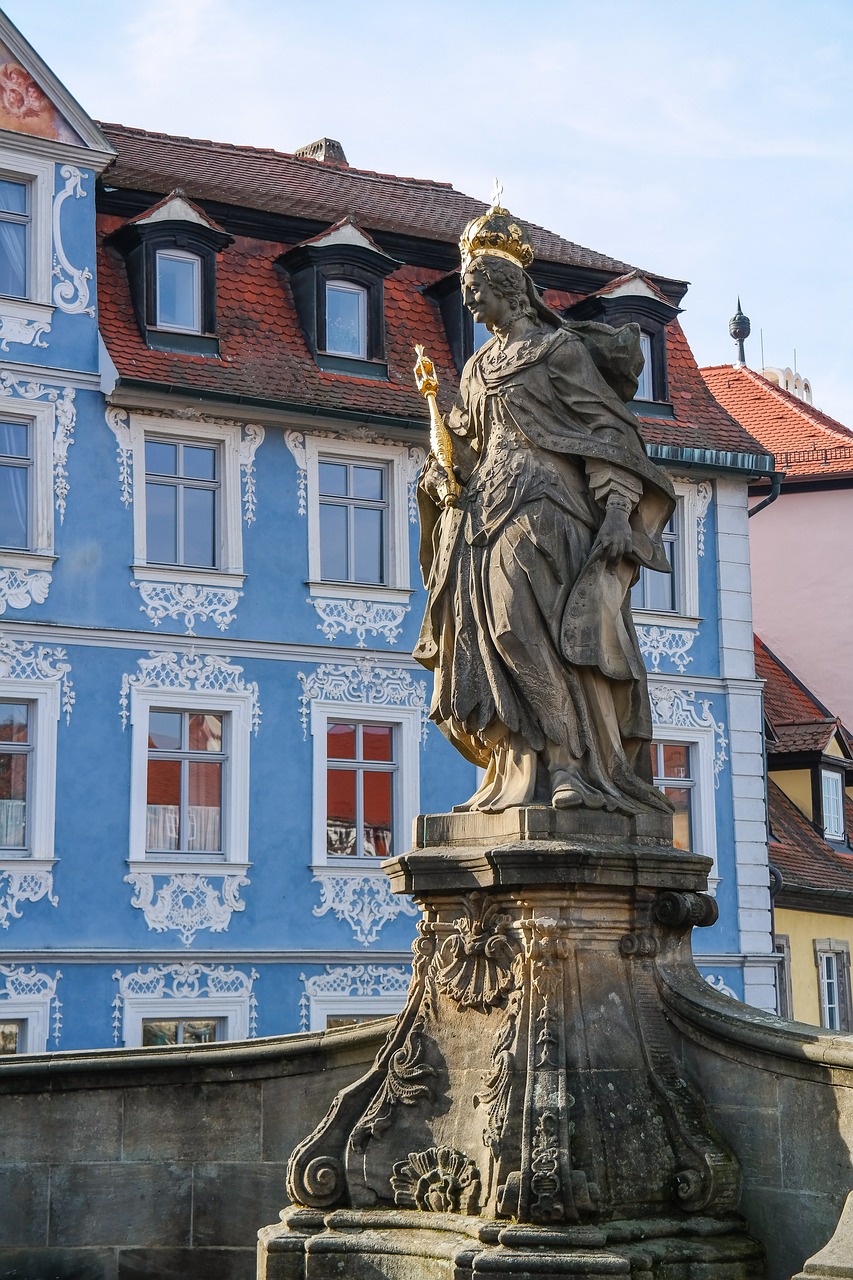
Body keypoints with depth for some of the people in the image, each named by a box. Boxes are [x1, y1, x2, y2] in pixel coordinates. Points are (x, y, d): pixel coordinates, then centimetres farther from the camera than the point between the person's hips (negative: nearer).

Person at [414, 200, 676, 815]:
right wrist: (443, 477, 5)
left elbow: (607, 427, -4)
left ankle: (580, 771, -19)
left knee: (548, 628, -18)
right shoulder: (478, 367, 24)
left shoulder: (558, 347, 4)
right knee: (497, 638, -3)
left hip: (544, 508, -7)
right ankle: (527, 777, -4)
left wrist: (618, 508, -16)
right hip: (487, 513, 7)